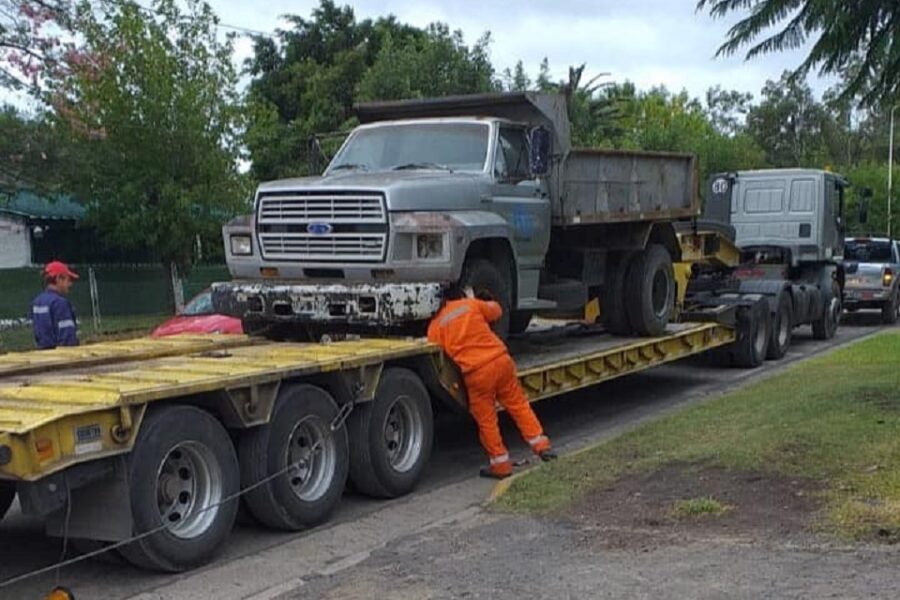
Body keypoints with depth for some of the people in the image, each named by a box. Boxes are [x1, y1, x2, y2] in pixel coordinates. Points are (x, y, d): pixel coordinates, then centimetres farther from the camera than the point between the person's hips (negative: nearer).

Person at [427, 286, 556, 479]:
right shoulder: (471, 304, 11)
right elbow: (496, 310, 29)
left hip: (476, 373, -2)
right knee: (518, 404, 17)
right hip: (501, 360, 2)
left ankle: (501, 464, 17)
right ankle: (541, 445, 19)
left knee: (486, 420, 10)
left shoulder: (435, 325, 7)